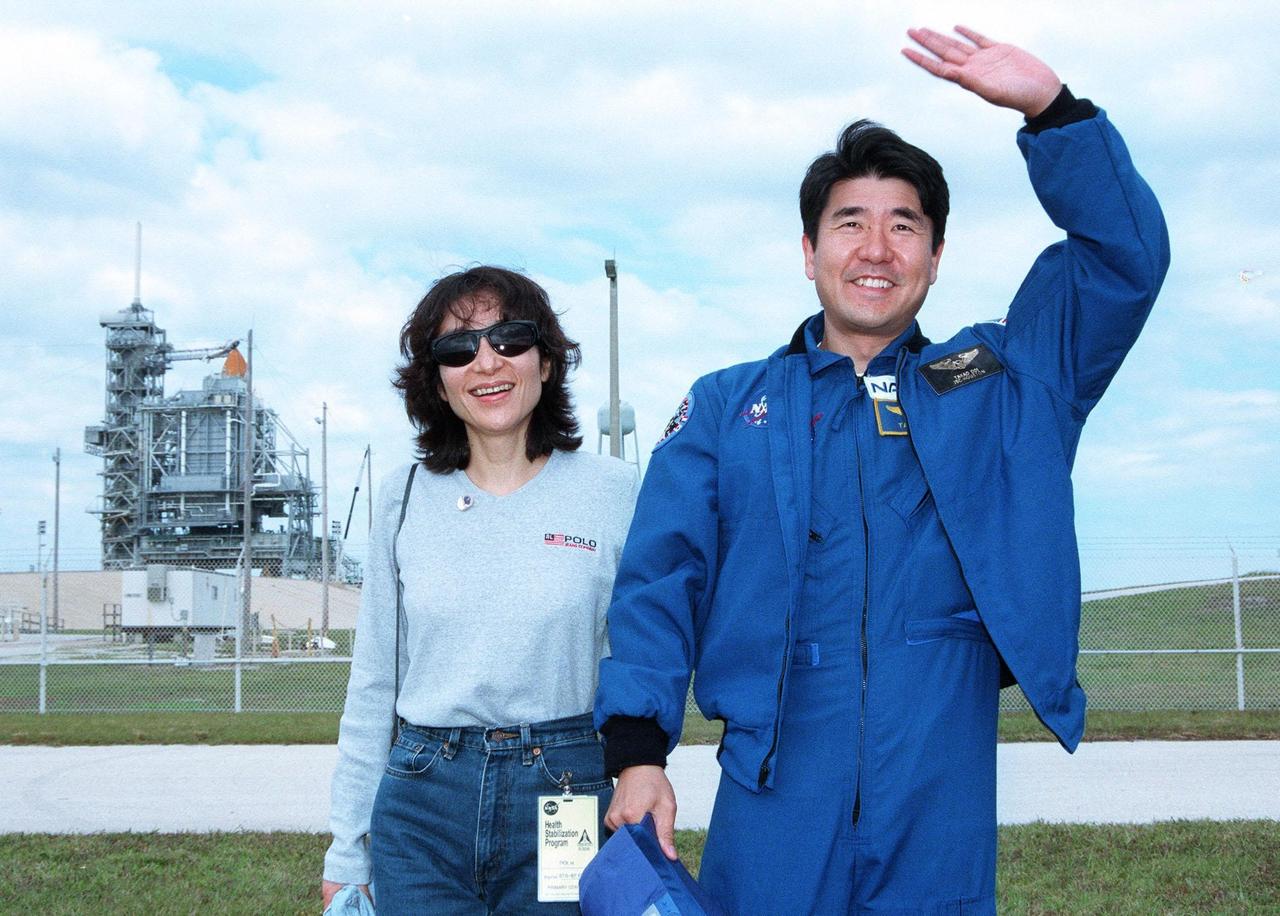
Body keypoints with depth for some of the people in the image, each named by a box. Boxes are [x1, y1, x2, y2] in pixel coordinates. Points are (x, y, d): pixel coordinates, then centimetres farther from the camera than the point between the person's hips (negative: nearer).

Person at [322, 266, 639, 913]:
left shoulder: (614, 492, -1)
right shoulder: (405, 497, 5)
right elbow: (372, 687, 9)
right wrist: (346, 853, 9)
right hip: (421, 808, 1)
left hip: (566, 794, -1)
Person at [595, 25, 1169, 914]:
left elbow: (1126, 253, 8)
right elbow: (659, 582, 3)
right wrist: (638, 750, -9)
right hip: (774, 817, 0)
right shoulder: (726, 409, 11)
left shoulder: (1001, 387, 13)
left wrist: (1052, 108, -3)